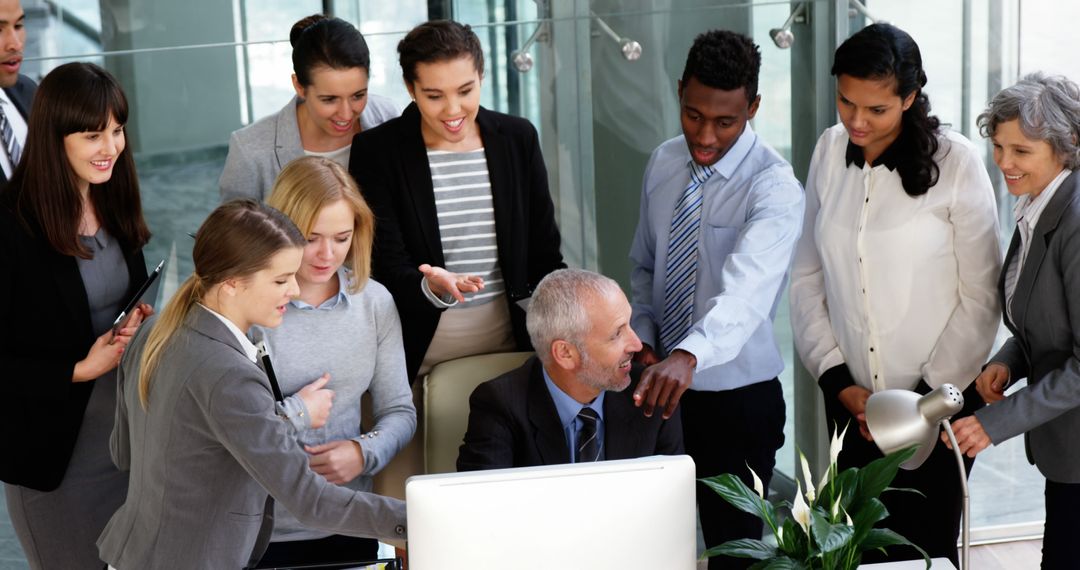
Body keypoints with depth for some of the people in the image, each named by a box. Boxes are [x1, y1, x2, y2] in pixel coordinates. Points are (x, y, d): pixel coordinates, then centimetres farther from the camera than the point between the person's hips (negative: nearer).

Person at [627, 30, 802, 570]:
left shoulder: (774, 187, -19)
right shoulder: (663, 164, 2)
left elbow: (747, 289, -35)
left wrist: (689, 356, -52)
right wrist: (643, 334, -5)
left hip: (737, 396, -6)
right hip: (663, 386, 6)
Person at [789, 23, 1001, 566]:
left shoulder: (956, 163, -12)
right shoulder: (830, 151, 0)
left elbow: (980, 298, -9)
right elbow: (807, 277, 5)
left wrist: (926, 396, -9)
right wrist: (838, 381, -3)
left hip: (937, 400, -3)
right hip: (852, 401, 3)